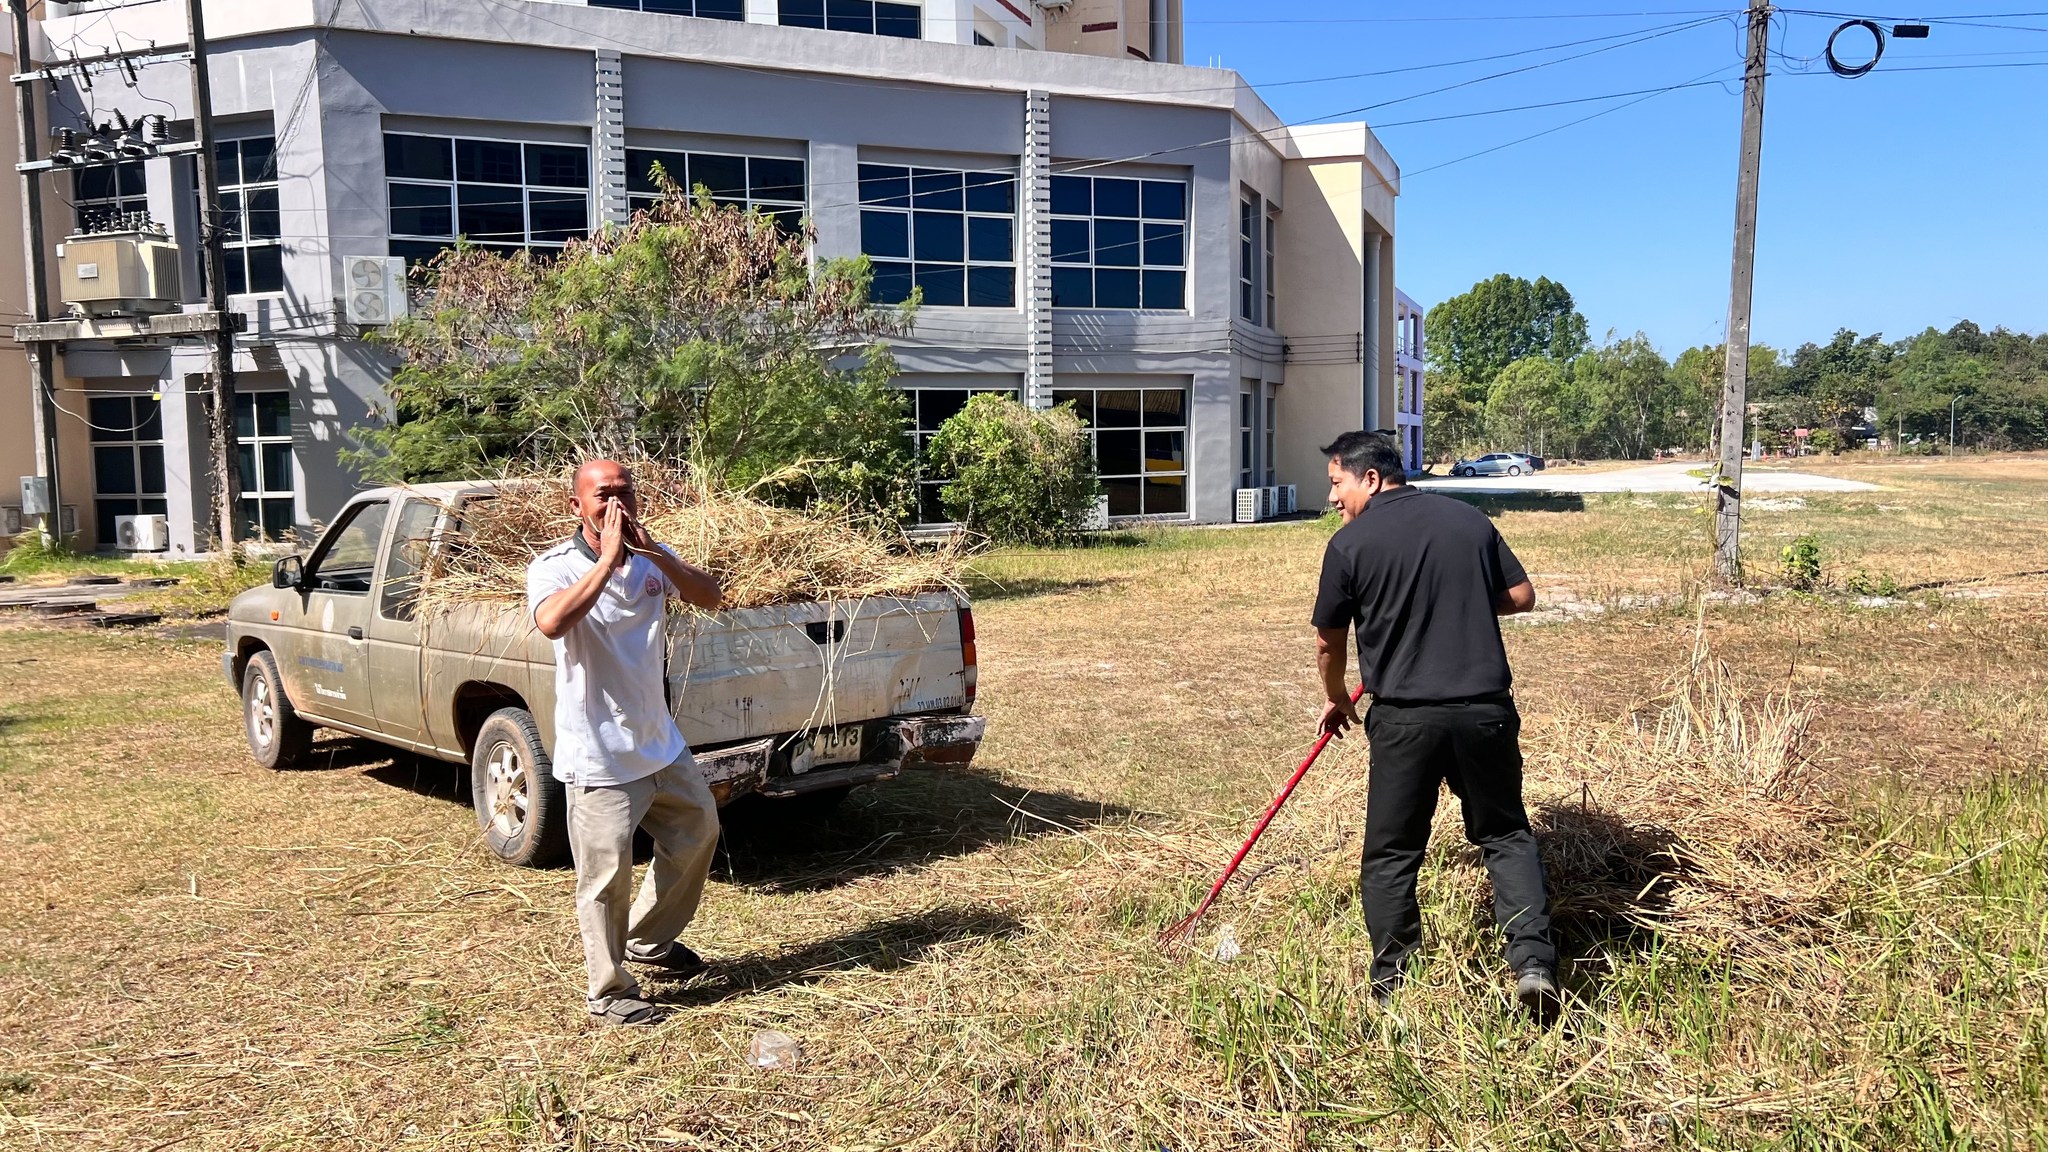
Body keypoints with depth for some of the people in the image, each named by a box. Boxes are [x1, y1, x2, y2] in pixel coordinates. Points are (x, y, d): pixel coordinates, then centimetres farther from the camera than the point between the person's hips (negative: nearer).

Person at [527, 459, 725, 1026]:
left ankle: (649, 940, 42)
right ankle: (611, 992, 20)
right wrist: (608, 559, -32)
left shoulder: (652, 556, 4)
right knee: (606, 875, 0)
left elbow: (710, 597, -10)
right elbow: (551, 622, -35)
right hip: (598, 754, -7)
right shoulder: (553, 567, -14)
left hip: (661, 741, 7)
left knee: (698, 832, 21)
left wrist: (650, 549, -22)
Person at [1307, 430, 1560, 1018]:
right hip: (1486, 709, 3)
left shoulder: (1350, 543, -2)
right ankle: (1534, 963, 7)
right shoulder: (1470, 519, 8)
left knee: (1390, 853, 11)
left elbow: (1328, 644, 6)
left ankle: (1390, 985, 18)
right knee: (1505, 835, 18)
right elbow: (1522, 596, 12)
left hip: (1404, 718, -3)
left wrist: (1336, 701, 24)